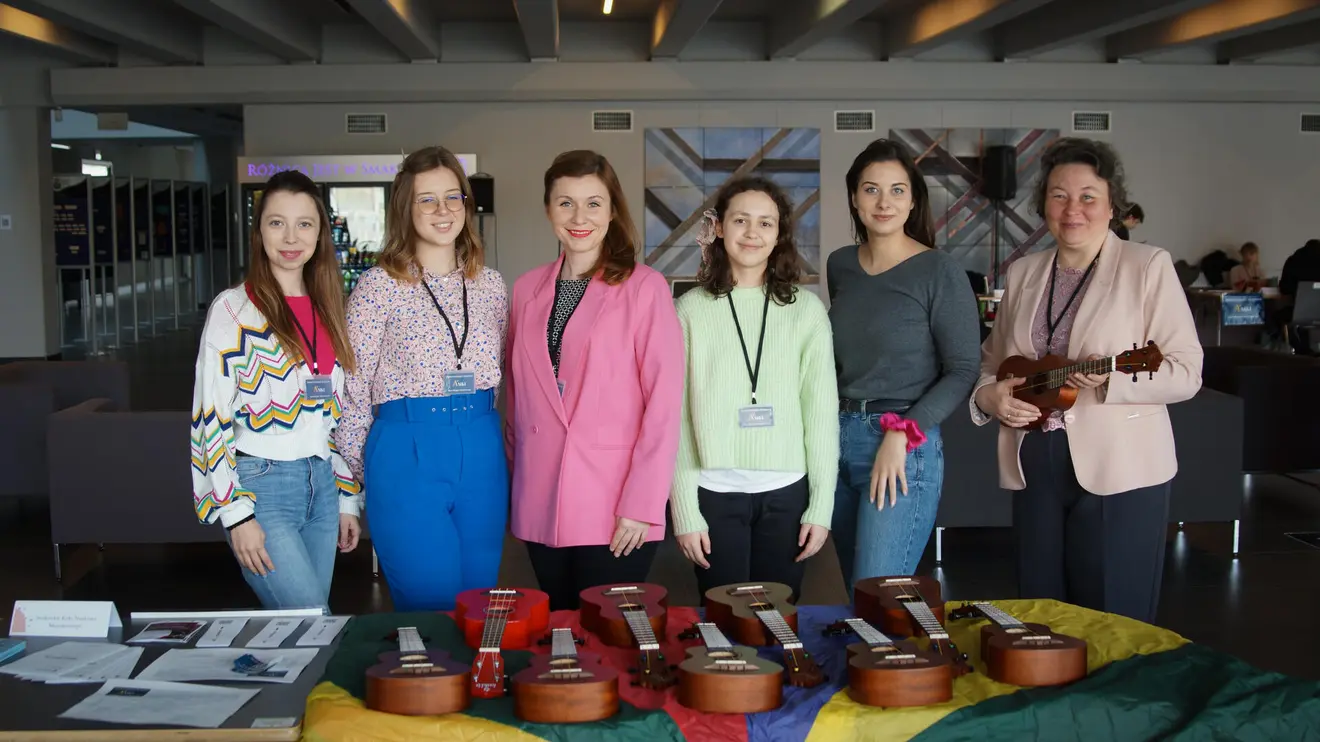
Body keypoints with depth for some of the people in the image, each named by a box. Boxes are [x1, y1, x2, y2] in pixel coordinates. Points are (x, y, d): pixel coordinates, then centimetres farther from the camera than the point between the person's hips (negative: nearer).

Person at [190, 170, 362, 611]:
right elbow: (213, 418, -9)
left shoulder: (326, 310, 11)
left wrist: (347, 500, 14)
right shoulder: (233, 309, -6)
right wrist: (237, 514, -14)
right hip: (262, 486, -6)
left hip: (322, 483, 6)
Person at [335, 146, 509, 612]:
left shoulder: (490, 284, 8)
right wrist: (358, 472, 3)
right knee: (431, 609, 1)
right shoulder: (379, 285, -6)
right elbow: (353, 386, -2)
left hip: (482, 451, 4)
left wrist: (491, 443, 12)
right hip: (406, 453, -4)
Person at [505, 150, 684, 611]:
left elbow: (664, 404, -8)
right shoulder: (527, 290, 10)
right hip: (540, 508, 4)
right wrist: (518, 475, 7)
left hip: (617, 516, -4)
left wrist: (642, 505, -13)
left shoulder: (644, 288, -5)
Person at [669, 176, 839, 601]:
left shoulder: (807, 310, 3)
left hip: (786, 493, 1)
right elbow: (675, 415, 1)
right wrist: (684, 510, -3)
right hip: (714, 493, -1)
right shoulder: (691, 310, 1)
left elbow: (822, 412, 3)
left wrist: (822, 506, -1)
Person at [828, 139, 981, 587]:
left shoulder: (940, 272, -7)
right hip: (837, 439, 6)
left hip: (905, 448, -6)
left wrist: (902, 434, -18)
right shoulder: (840, 265, 10)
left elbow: (963, 371, -9)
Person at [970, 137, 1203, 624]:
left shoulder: (1148, 266, -3)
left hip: (1119, 472, -4)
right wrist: (989, 394, -3)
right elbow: (992, 360, 19)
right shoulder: (1023, 273, 12)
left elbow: (1186, 373, -8)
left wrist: (1113, 378, -25)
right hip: (1035, 468, 5)